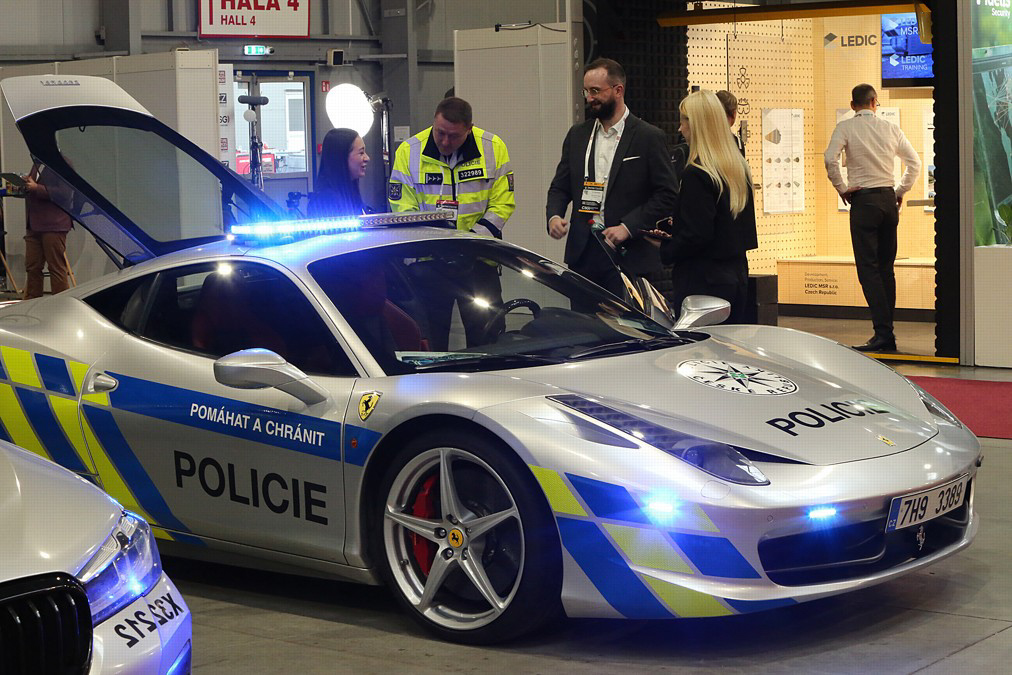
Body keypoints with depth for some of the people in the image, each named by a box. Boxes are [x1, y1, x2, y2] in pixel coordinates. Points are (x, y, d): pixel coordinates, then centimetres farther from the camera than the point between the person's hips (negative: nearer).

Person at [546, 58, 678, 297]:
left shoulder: (649, 138, -2)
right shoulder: (577, 135, 13)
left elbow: (667, 195, -5)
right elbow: (560, 187, 16)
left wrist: (628, 227, -14)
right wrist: (554, 216, -6)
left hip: (628, 257, -4)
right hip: (582, 253, 4)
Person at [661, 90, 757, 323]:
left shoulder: (697, 174, -16)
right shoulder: (740, 167, 10)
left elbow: (696, 235, -20)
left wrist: (665, 251, -5)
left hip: (703, 280, -9)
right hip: (737, 275, 9)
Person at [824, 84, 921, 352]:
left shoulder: (846, 128, -3)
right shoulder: (891, 128, 8)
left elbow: (830, 159, -17)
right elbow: (914, 162, 12)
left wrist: (841, 188, -5)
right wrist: (900, 191, 17)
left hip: (863, 200, -5)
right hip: (888, 199, 5)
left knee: (868, 268, -7)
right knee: (886, 268, 11)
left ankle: (883, 332, -15)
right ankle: (887, 332, 13)